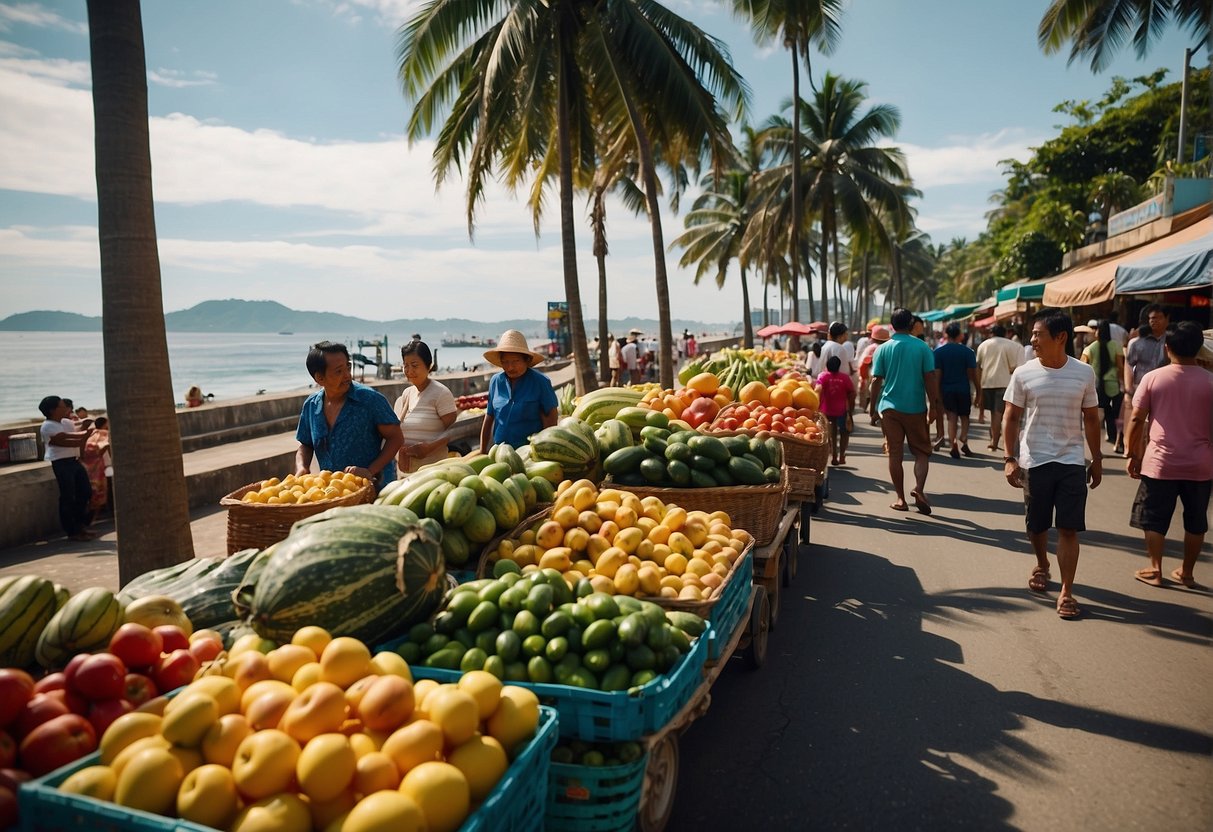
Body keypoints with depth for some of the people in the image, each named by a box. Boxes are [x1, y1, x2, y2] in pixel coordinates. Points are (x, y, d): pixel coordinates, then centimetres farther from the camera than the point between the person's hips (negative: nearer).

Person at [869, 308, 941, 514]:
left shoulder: (883, 349, 0)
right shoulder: (922, 347, -2)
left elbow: (876, 380, -1)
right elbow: (930, 378, -5)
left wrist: (873, 407, 7)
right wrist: (933, 406, 0)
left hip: (890, 408, 1)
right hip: (916, 408, -1)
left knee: (895, 453, 7)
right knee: (921, 451, 11)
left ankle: (901, 499, 9)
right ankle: (919, 488, -12)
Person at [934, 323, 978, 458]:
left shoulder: (939, 351, -3)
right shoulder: (967, 351, -3)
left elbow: (937, 373, -5)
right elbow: (973, 373, -2)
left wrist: (937, 392, -1)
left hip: (946, 389, 0)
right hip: (963, 389, 0)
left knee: (952, 417, 3)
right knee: (964, 416, 15)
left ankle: (953, 443, -12)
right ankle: (963, 440, -1)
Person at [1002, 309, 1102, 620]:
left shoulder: (1084, 373, -2)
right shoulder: (1023, 374, -5)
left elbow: (1091, 419, 7)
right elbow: (1011, 418, 0)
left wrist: (1097, 460, 9)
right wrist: (1010, 458, -6)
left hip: (1071, 462, 0)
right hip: (1034, 462, 0)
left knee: (1069, 529, -2)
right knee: (1036, 525, 13)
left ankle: (1066, 592, 5)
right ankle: (1041, 565, 41)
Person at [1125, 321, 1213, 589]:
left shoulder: (1153, 378, -7)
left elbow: (1136, 420, -6)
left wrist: (1132, 455, 4)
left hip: (1160, 463, -2)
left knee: (1154, 520, 10)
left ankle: (1154, 570, 14)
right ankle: (1186, 572, 24)